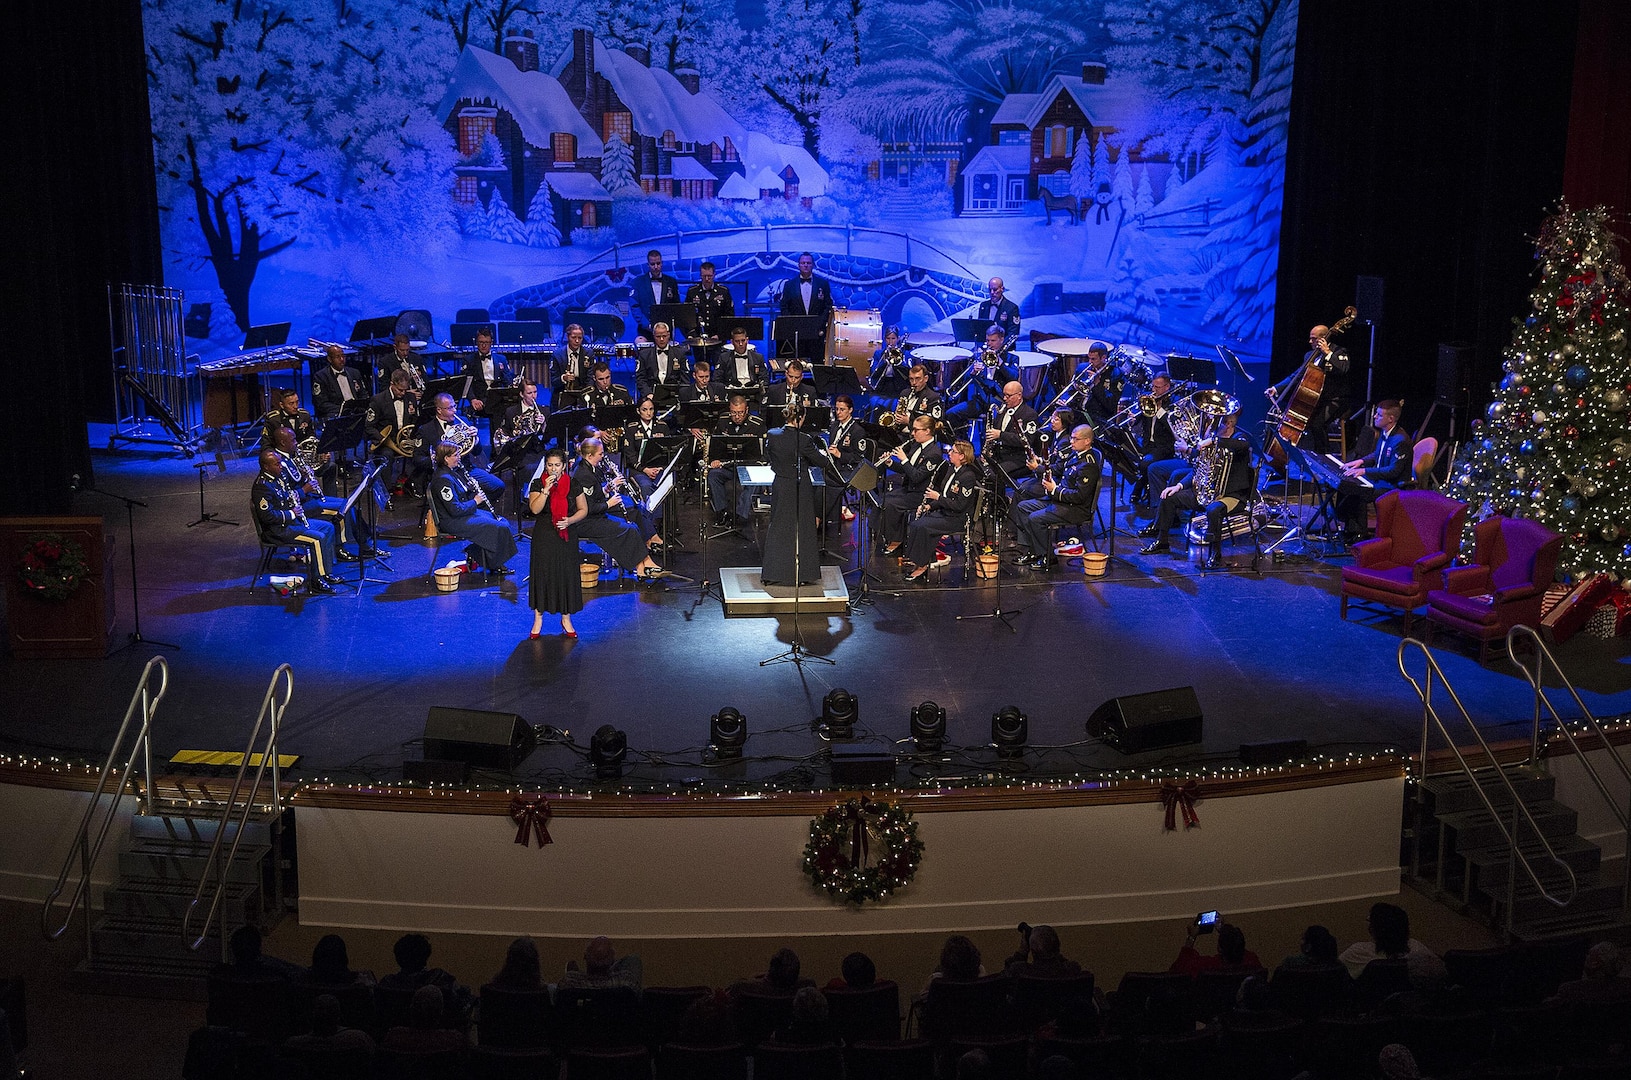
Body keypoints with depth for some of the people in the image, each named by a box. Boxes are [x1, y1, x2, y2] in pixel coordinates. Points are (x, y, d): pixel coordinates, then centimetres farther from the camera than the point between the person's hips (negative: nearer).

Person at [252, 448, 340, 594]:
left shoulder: (277, 477, 8)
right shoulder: (262, 486, -22)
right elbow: (268, 516, -27)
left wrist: (293, 497, 5)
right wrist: (291, 513, -18)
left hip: (292, 520, 11)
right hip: (278, 529, -11)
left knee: (328, 528, 10)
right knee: (318, 538, -22)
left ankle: (325, 572, 12)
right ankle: (315, 581, -14)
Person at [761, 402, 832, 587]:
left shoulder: (772, 436, -7)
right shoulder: (803, 440, -20)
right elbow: (822, 463, -10)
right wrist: (822, 453, 12)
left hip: (780, 488, 4)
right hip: (801, 490, -4)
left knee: (777, 530, 14)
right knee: (802, 530, 8)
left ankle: (773, 573, 17)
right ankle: (802, 574, 13)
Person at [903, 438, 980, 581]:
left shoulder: (968, 476, -17)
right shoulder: (953, 470, 11)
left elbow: (959, 505, -22)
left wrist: (938, 497, -17)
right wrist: (929, 505, 4)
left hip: (957, 519, -10)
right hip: (943, 512, 10)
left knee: (920, 526, -24)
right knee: (912, 520, -5)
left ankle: (921, 565, -13)